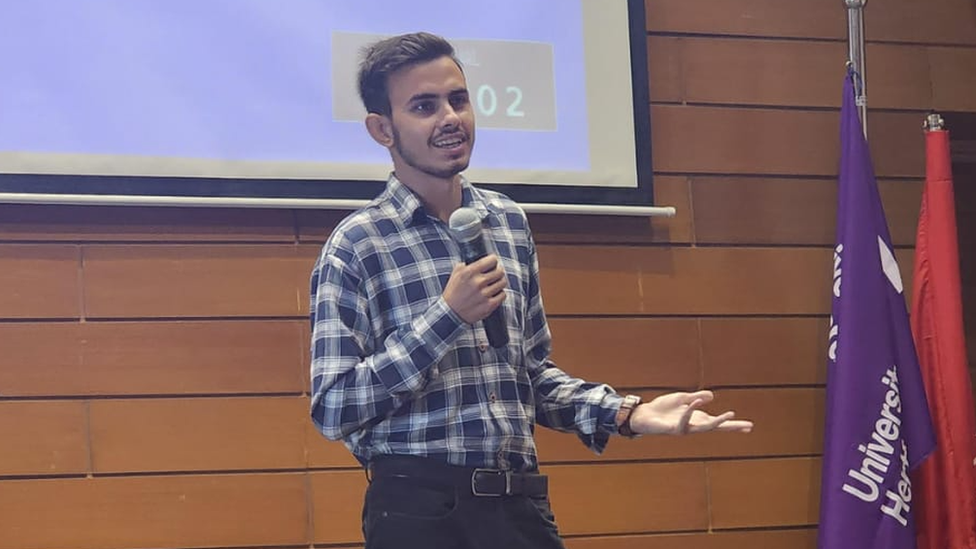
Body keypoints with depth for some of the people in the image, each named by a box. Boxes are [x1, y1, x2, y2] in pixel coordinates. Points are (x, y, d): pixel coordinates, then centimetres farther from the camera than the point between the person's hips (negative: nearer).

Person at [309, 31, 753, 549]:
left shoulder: (509, 222, 9)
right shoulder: (356, 244, -8)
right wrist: (447, 316, -17)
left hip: (521, 505, 5)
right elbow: (333, 410, -12)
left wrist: (625, 413, 0)